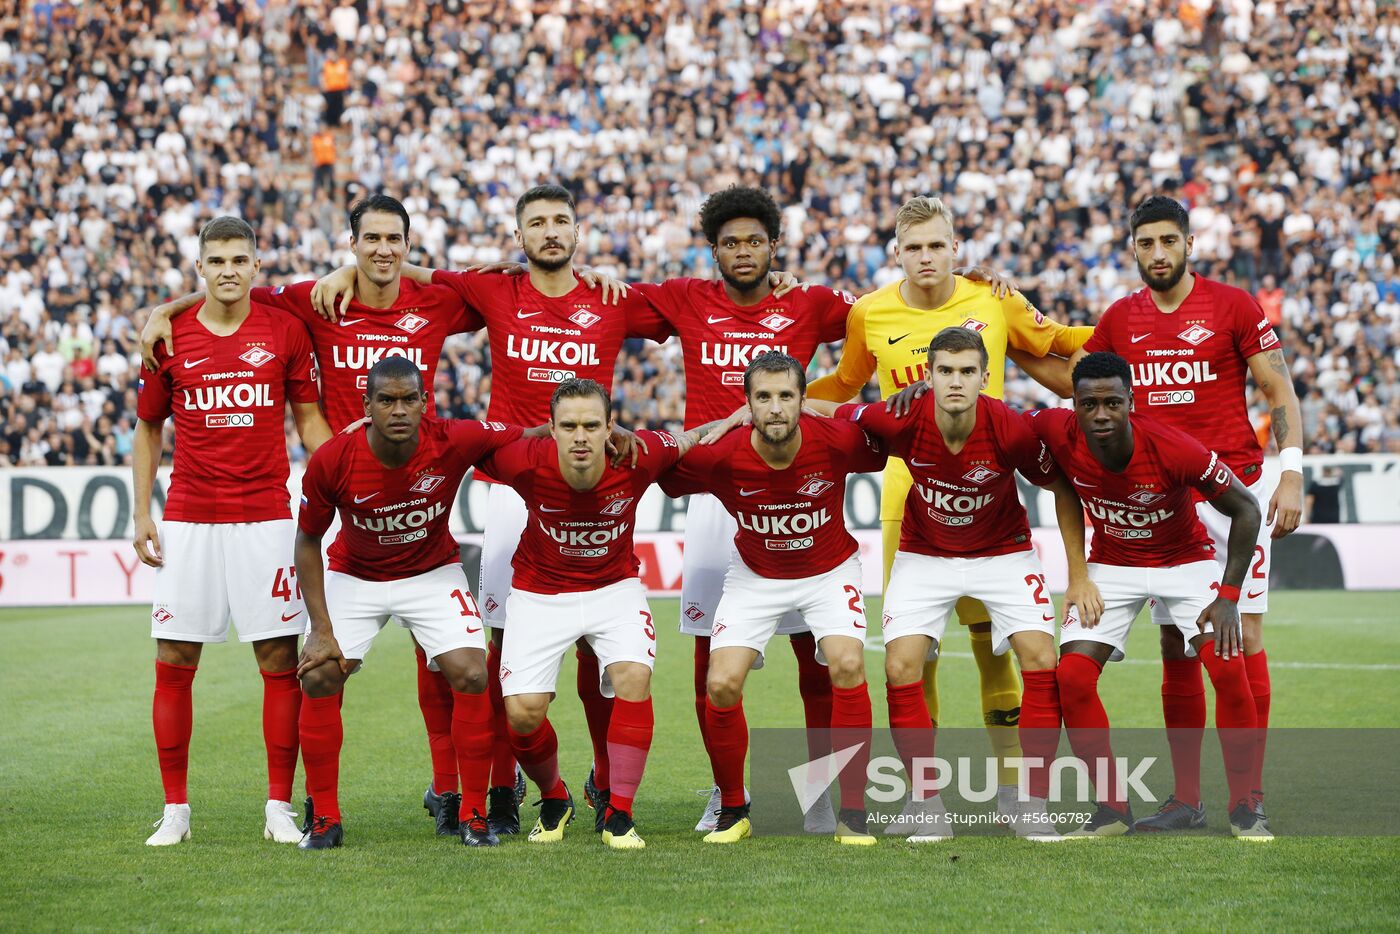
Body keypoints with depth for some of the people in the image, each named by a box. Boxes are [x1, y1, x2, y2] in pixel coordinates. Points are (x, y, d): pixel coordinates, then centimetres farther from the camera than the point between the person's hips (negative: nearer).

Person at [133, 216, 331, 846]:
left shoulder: (284, 332, 2)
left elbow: (308, 419, 8)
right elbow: (148, 428, 13)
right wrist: (142, 514, 5)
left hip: (264, 517, -1)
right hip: (187, 519, 1)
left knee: (281, 661, -2)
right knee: (174, 662, 0)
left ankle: (279, 809, 6)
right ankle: (175, 810, 10)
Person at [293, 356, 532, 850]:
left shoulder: (455, 442, -27)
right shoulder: (332, 461, -26)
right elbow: (308, 540, -12)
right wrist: (322, 628, -15)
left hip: (433, 572, 0)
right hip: (353, 576, 0)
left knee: (471, 677, -15)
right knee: (319, 678, -12)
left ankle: (472, 816, 1)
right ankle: (325, 819, 3)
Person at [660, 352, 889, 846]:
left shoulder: (837, 441, -27)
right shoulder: (720, 456, -27)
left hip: (829, 570, -1)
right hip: (754, 575, 1)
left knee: (847, 665, -24)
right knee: (722, 684, -14)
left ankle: (853, 813, -11)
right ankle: (733, 811, 9)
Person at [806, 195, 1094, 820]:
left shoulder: (994, 303, 1)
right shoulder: (869, 315, 2)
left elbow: (1055, 344, 18)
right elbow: (845, 384, 21)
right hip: (907, 498, 0)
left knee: (993, 641, -1)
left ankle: (1011, 790, 8)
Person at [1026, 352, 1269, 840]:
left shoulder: (1174, 450, -32)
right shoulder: (1058, 433, -25)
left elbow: (1245, 508, -19)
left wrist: (1228, 596, -22)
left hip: (1186, 559, -3)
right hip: (1111, 565, 3)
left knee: (1229, 670, -19)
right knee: (1072, 677, -13)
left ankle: (1243, 809, -3)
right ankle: (1113, 808, 2)